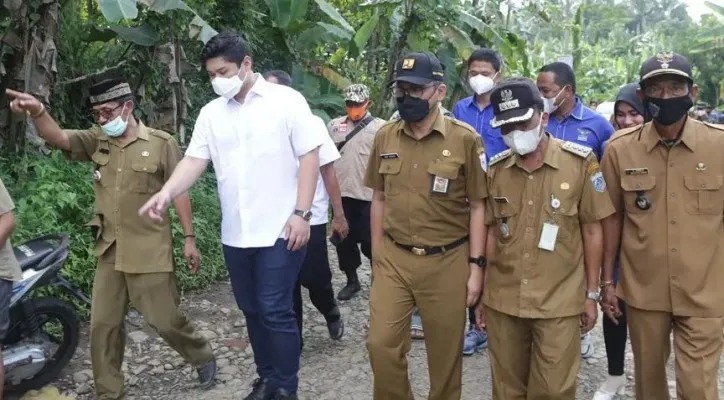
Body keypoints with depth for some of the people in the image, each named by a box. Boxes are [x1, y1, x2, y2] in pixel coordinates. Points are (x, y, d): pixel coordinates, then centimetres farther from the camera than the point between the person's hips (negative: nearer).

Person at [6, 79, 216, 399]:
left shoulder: (161, 143, -6)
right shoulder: (97, 141, 5)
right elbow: (56, 137, -9)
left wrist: (189, 238, -4)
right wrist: (37, 111, -31)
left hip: (149, 250, -4)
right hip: (109, 251, 5)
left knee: (165, 320, 3)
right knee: (103, 324, 8)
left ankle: (203, 359, 30)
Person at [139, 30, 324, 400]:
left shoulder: (286, 100, -6)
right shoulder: (211, 113, 9)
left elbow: (309, 156, -7)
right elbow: (194, 160, 3)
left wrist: (301, 213, -14)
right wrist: (166, 193, -16)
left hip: (280, 230, -5)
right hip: (235, 233, 6)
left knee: (276, 312, -3)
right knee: (252, 310, 15)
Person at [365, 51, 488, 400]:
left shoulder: (465, 139, -9)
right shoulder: (385, 137, 2)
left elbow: (477, 206, -5)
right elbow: (379, 198, 9)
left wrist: (476, 266, -7)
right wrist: (376, 256, 9)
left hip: (446, 262, -2)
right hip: (393, 259, 3)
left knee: (445, 352, 12)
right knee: (381, 344, 4)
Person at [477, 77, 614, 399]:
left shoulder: (580, 162, -7)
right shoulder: (496, 168, 2)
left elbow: (591, 230, -2)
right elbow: (494, 232, 9)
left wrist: (591, 293, 0)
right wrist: (483, 293, 11)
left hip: (559, 302, -3)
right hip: (502, 300, 3)